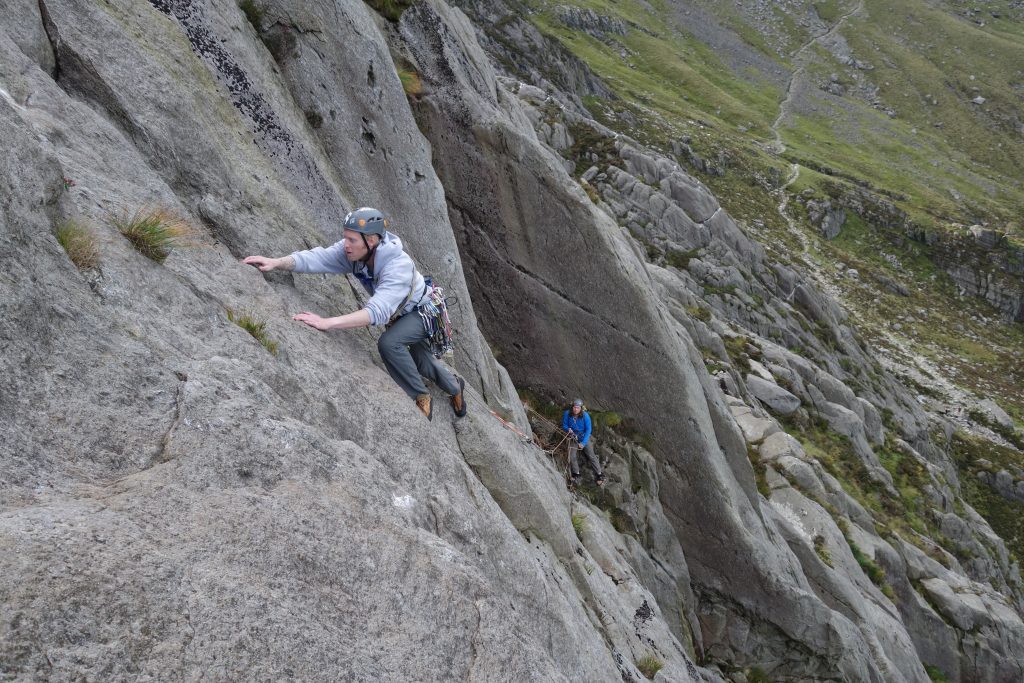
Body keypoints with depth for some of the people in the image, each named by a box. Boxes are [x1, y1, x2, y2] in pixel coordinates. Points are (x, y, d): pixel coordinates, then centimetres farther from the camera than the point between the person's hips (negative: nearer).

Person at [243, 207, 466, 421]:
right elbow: (317, 257, -34)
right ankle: (456, 387, 54)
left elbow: (378, 311, -54)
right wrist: (276, 262, -52)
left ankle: (421, 399, -12)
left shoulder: (398, 266, -42)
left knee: (389, 343, -33)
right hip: (401, 313, 8)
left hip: (424, 310, -7)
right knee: (422, 364, 23)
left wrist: (328, 323, -64)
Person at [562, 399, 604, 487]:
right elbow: (564, 425, 0)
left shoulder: (585, 415, -20)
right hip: (573, 437, 2)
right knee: (572, 456, -14)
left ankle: (600, 475, -1)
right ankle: (576, 475, 0)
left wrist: (583, 443, -22)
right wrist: (568, 429, -25)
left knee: (591, 455, -8)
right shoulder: (567, 414, -14)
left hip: (584, 437, -2)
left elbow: (588, 430, -16)